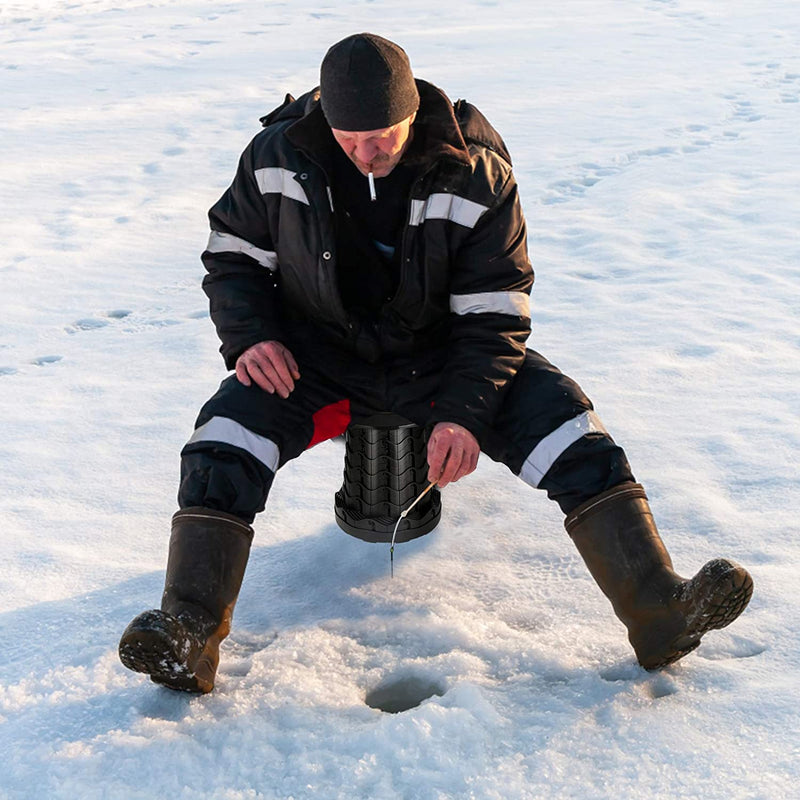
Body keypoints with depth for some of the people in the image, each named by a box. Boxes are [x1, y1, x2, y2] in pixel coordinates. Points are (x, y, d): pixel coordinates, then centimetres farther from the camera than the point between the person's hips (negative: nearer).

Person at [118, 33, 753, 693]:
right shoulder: (279, 155, -9)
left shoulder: (476, 173, -14)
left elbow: (495, 311, -12)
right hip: (317, 350, 1)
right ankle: (189, 635, -29)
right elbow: (234, 254, 5)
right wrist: (249, 337, -14)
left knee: (561, 415, -21)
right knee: (227, 433, -26)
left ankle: (656, 609, -23)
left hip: (438, 350, 0)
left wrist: (465, 413, -25)